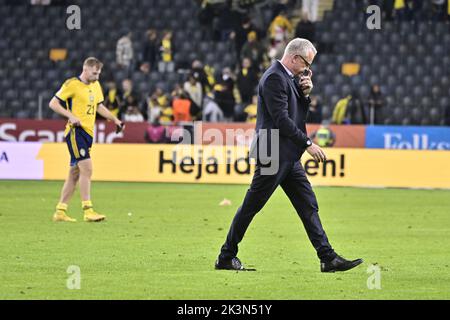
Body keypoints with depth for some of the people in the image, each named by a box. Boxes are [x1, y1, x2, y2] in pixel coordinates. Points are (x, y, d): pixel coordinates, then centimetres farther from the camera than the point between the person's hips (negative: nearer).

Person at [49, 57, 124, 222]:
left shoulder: (96, 85, 16)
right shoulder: (72, 84, -8)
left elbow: (99, 106, 28)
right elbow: (53, 103, -9)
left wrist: (115, 120, 16)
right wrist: (71, 116, -21)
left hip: (87, 132, 8)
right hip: (75, 131, -8)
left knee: (75, 173, 9)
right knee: (86, 168, -17)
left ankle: (60, 211, 14)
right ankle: (88, 210, -18)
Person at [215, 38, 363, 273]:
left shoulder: (289, 78, 15)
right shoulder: (274, 78, -16)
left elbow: (298, 114, 20)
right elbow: (281, 118, -21)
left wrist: (305, 93, 3)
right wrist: (308, 144, -18)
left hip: (288, 157, 10)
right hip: (273, 155, -10)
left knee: (309, 206, 5)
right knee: (251, 207, -1)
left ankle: (328, 259, 3)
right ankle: (226, 257, 7)